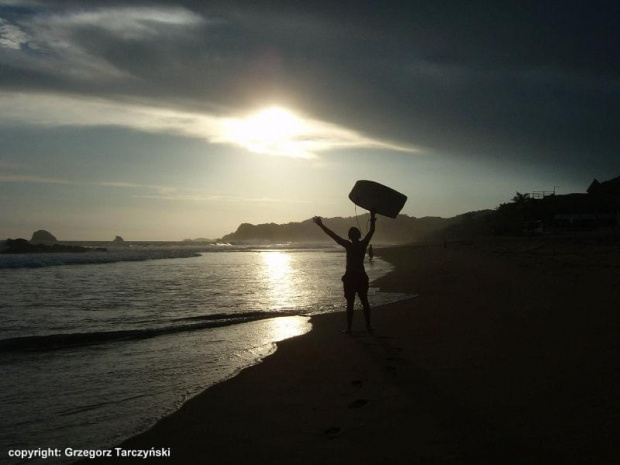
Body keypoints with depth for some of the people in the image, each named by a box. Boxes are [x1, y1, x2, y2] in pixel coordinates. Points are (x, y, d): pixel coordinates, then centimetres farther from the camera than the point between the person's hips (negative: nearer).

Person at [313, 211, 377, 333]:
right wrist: (372, 219, 23)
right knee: (364, 301, 12)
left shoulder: (348, 245, -11)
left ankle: (349, 328, 1)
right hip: (362, 276, 4)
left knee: (350, 303, -1)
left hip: (350, 277, -4)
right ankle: (368, 326, 15)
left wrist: (321, 225, -4)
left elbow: (332, 235, -10)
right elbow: (371, 231, 13)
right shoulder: (363, 244, -1)